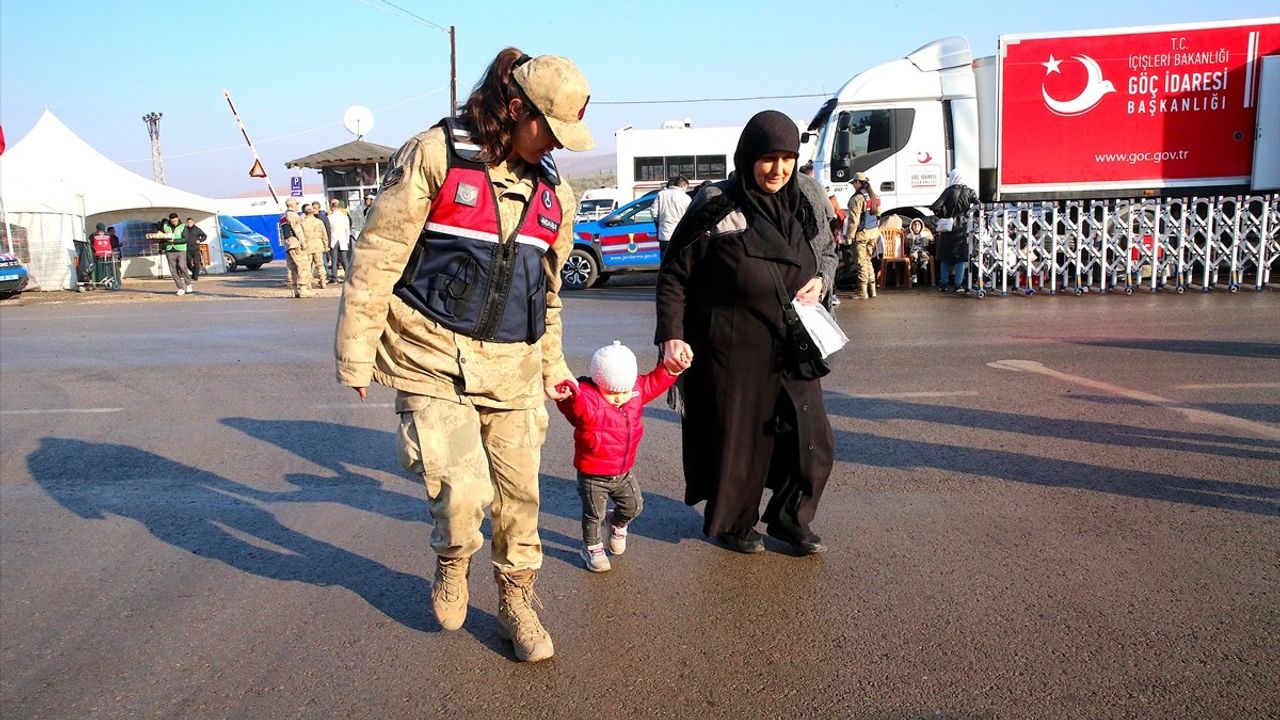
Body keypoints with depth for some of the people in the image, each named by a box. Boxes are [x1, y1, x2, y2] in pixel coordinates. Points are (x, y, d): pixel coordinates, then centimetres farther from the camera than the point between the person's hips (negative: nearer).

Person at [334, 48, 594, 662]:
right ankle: (451, 563, 22)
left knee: (518, 493, 7)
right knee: (461, 490, -14)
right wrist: (355, 355, -7)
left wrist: (553, 366, 23)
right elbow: (378, 258, -6)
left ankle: (517, 601, 30)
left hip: (510, 368, 5)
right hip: (432, 358, -5)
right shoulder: (435, 156, -6)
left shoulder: (553, 192, 11)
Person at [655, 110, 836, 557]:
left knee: (811, 438, 9)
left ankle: (789, 519, 32)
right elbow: (674, 276, -8)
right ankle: (732, 524, 32)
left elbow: (827, 251, 21)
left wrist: (820, 280, -1)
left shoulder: (803, 207, 5)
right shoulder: (716, 209, -13)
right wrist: (672, 336, -17)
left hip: (792, 349, 6)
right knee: (737, 441, 7)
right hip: (733, 353, -6)